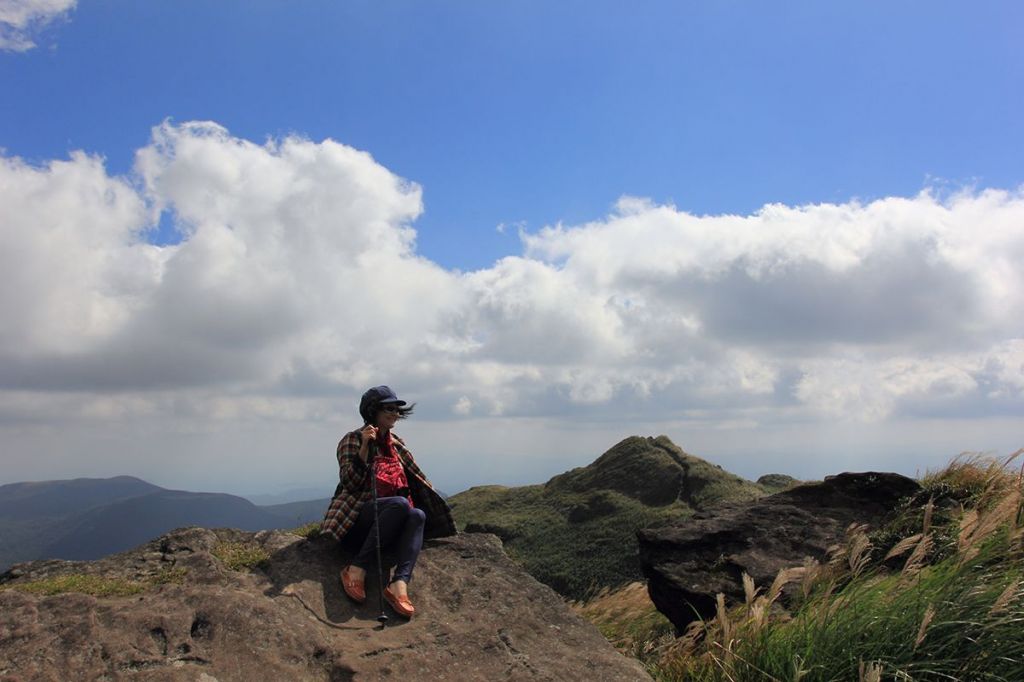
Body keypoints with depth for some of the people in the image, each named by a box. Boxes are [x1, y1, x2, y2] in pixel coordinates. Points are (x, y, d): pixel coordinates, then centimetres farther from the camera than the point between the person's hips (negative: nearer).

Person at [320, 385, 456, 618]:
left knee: (418, 515, -28)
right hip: (356, 517, -5)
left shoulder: (396, 444, 18)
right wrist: (364, 447, -20)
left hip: (388, 520, 5)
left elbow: (415, 481, 21)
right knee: (400, 504, -34)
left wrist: (439, 509, 11)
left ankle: (399, 584, -47)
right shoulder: (352, 440, 0)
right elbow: (350, 483, -11)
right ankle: (357, 570, -31)